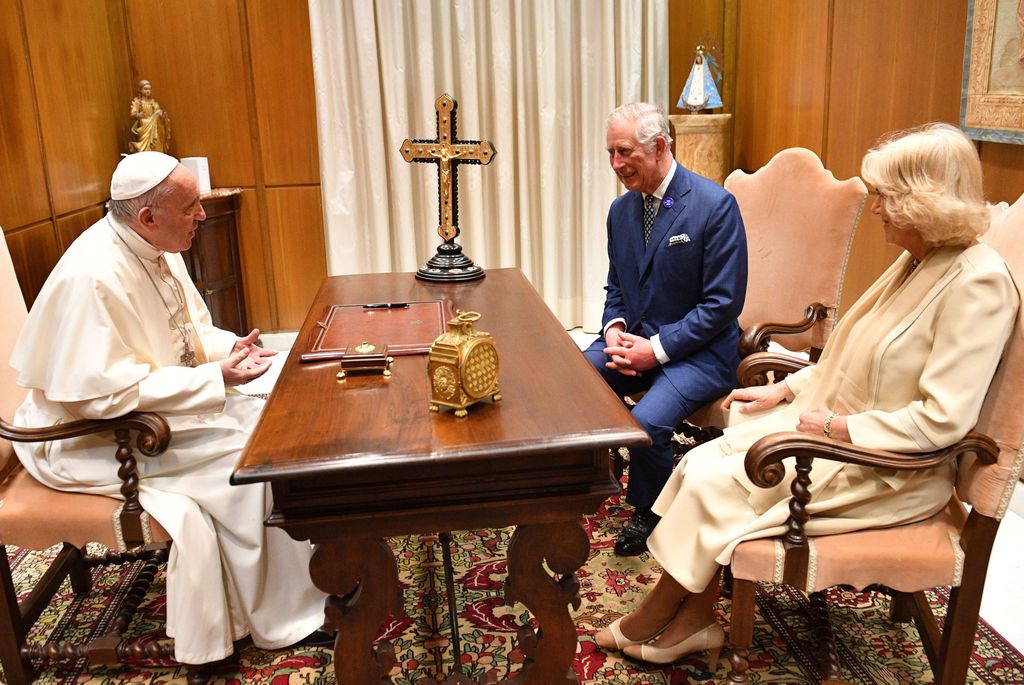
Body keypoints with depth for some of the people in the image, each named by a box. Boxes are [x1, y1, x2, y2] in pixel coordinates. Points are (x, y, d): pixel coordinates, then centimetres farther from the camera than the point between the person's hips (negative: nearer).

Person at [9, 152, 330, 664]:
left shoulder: (156, 248, 0)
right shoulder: (94, 276, -28)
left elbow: (188, 329, 14)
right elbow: (103, 395, -29)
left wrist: (229, 348, -8)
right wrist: (215, 377, -26)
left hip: (157, 402, 9)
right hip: (90, 435, -9)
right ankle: (282, 618, -3)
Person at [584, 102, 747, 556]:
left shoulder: (714, 205, -13)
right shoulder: (622, 210, 7)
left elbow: (723, 302, -15)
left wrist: (657, 348, -19)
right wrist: (614, 329, -5)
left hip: (697, 351, -6)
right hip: (634, 338, 6)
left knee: (647, 421, -29)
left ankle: (648, 512, 3)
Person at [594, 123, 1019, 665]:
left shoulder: (977, 283, -20)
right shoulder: (917, 262, 9)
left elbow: (941, 419, -24)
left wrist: (838, 427, -17)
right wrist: (785, 390, 7)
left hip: (890, 470, -9)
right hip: (834, 422, 9)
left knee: (717, 484, -16)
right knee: (702, 461, -9)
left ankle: (657, 616, 7)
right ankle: (693, 621, -2)